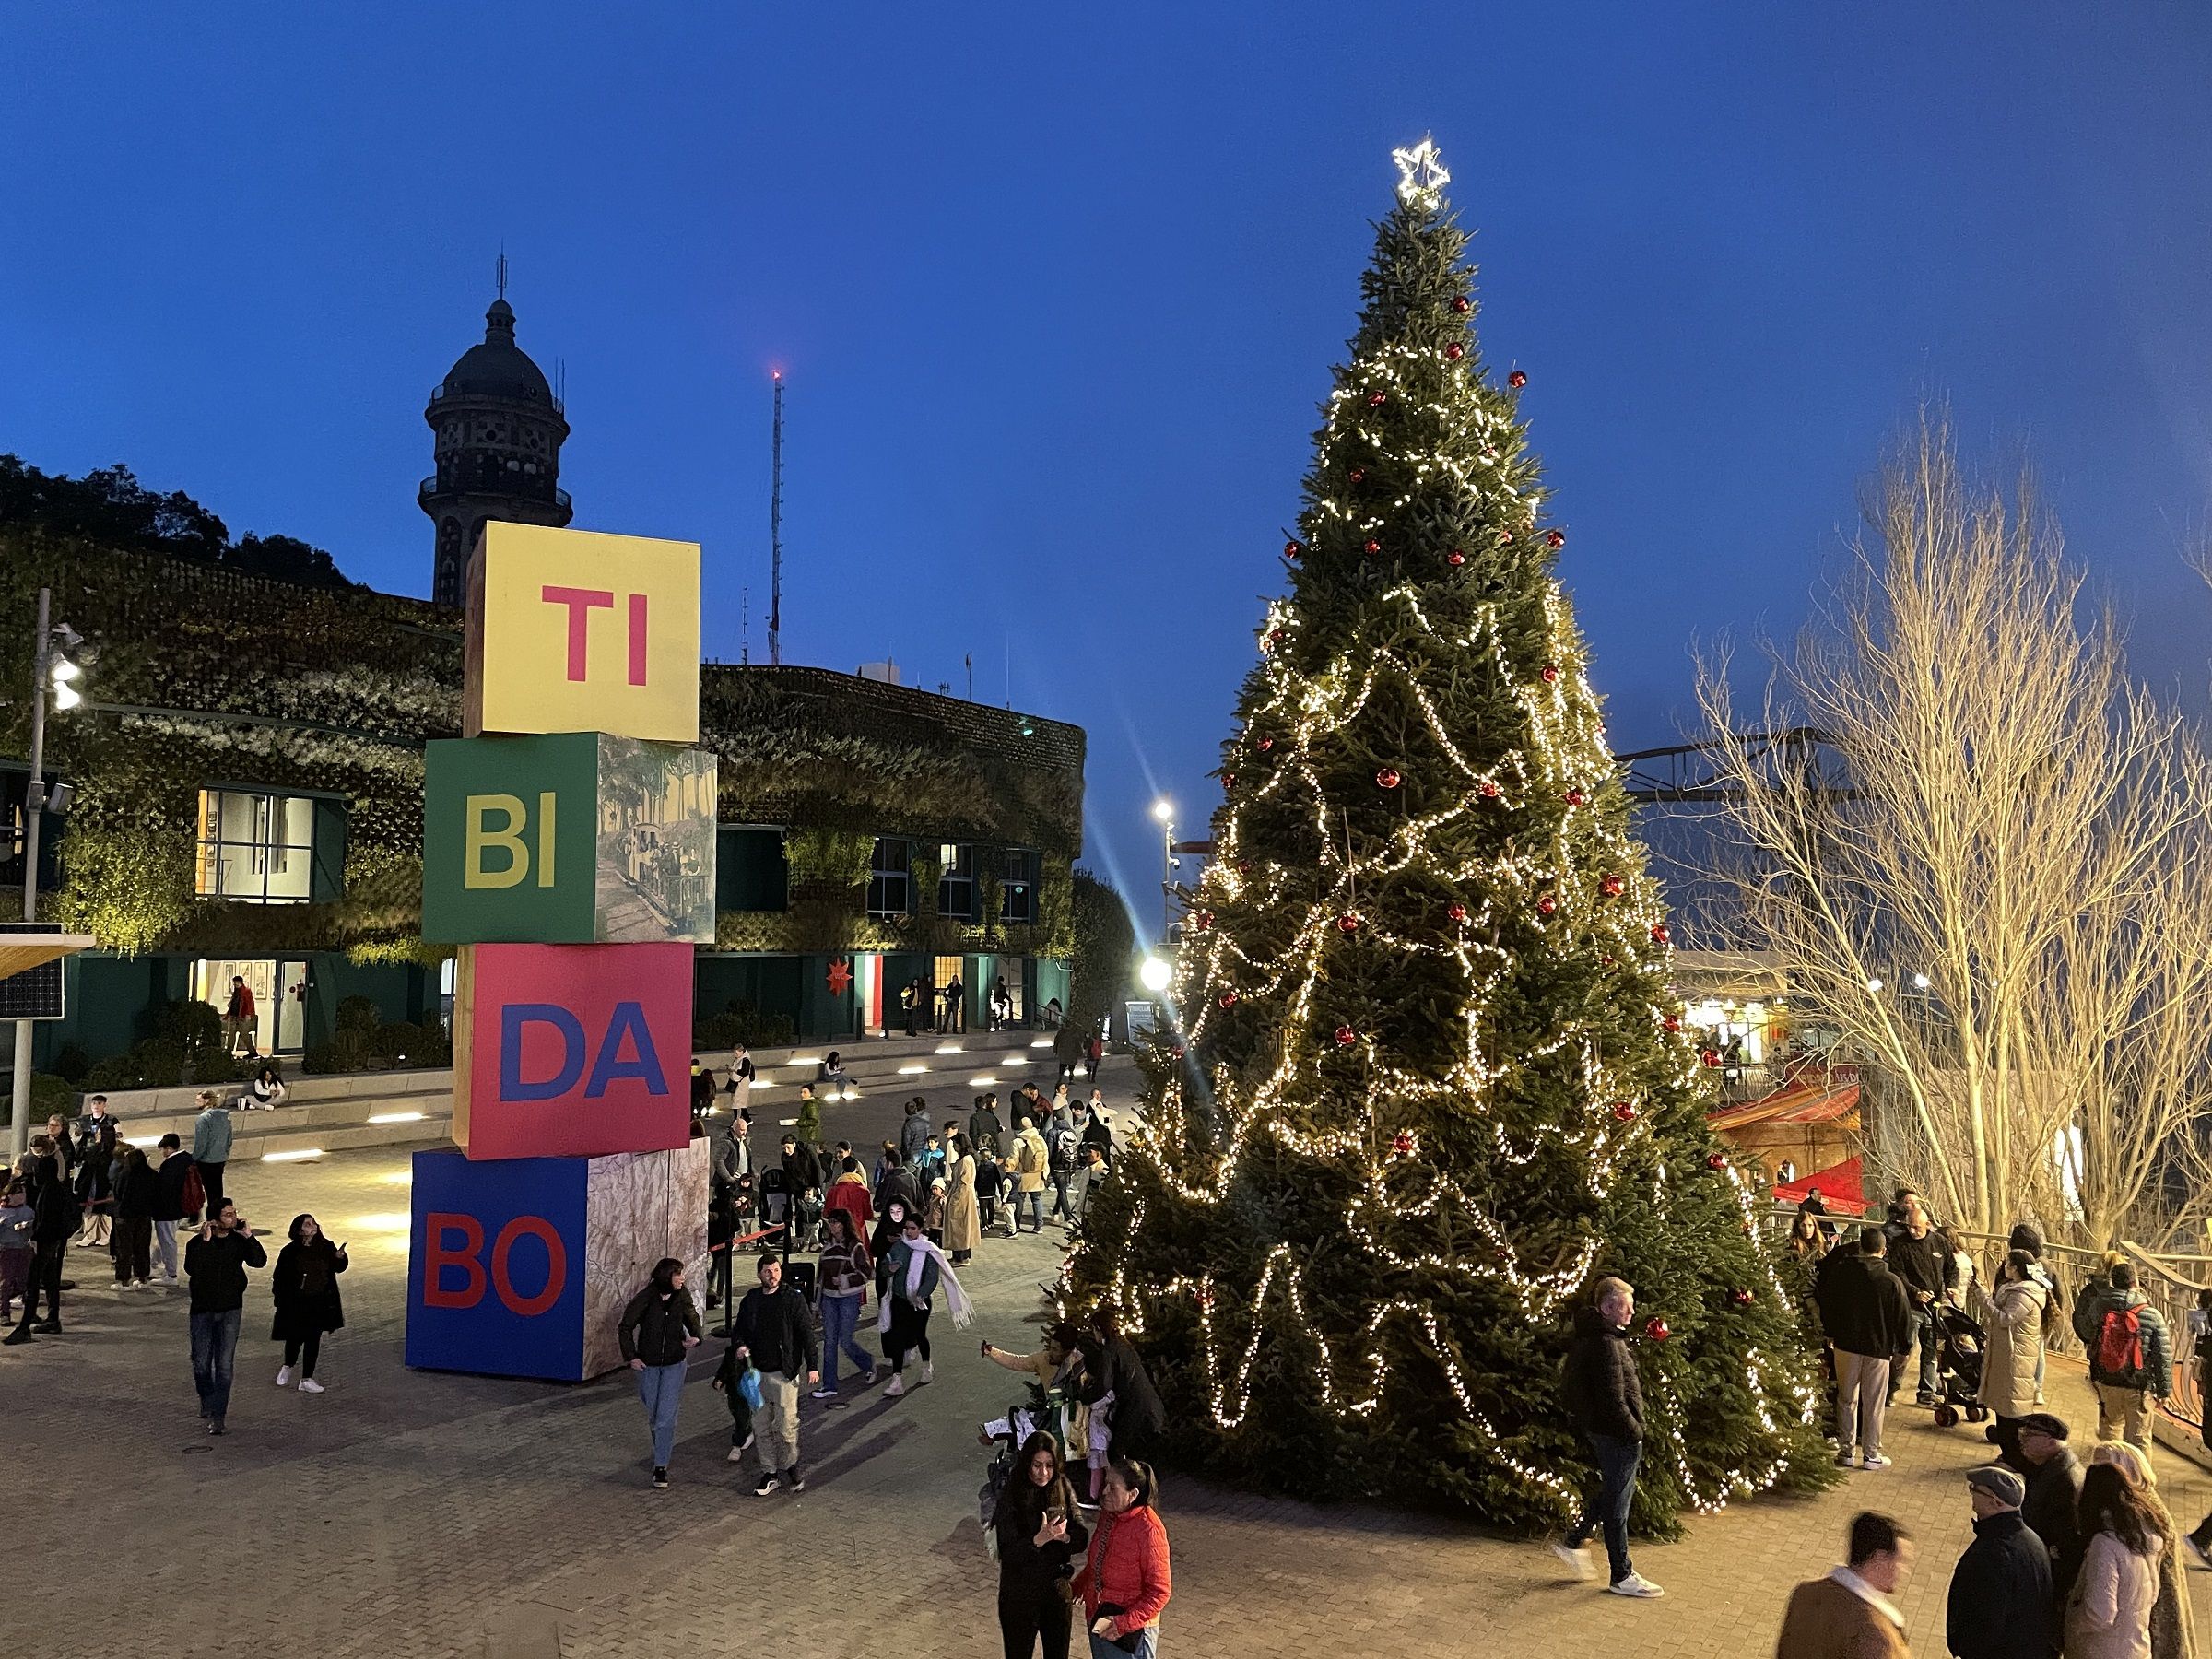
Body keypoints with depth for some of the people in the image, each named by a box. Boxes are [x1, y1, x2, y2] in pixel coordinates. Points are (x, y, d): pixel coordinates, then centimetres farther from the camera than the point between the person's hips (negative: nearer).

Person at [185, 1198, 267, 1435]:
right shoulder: (197, 1242, -7)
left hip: (231, 1310, 0)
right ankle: (207, 1399, 35)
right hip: (203, 1310, 0)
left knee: (224, 1364, -5)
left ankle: (217, 1415, -1)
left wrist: (248, 1235, -21)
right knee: (201, 1363, 7)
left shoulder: (239, 1241, -2)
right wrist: (206, 1241, -28)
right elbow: (191, 1268, -25)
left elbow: (260, 1261, -14)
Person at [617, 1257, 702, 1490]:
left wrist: (695, 1337, -5)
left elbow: (692, 1318, 13)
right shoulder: (645, 1298, -14)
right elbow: (625, 1328, -4)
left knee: (666, 1416, -8)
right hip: (648, 1364, 0)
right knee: (653, 1414, 13)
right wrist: (631, 1356, -10)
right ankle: (663, 1448, 40)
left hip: (674, 1364, 0)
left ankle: (661, 1468, -5)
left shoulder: (682, 1296, -6)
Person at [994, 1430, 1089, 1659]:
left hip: (1057, 1590, 4)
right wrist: (1040, 1539, -36)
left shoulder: (1063, 1489, -6)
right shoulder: (1010, 1496, -18)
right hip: (1020, 1595, -4)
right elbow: (1008, 1554, -20)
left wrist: (1064, 1536, -27)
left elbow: (1082, 1538, -5)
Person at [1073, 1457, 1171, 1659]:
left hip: (1130, 1630, -7)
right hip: (1098, 1622, 7)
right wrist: (1076, 1587, 5)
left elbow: (1160, 1592, -20)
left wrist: (1124, 1624, -23)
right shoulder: (1107, 1518, 0)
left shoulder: (1148, 1530, -23)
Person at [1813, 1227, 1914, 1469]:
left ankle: (1846, 1450, 17)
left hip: (1845, 1344, 2)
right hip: (1879, 1349, -2)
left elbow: (1826, 1304, 7)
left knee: (1847, 1399, 13)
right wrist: (1904, 1345, 11)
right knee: (1874, 1404, 8)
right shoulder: (1891, 1281, -13)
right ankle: (1871, 1454, 15)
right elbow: (1903, 1317, -6)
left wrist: (1831, 1333, 21)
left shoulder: (1839, 1272, -5)